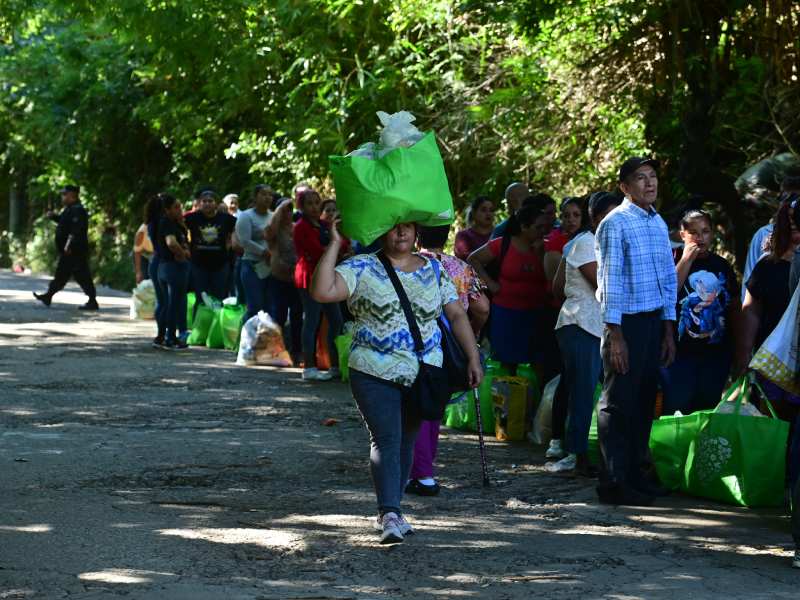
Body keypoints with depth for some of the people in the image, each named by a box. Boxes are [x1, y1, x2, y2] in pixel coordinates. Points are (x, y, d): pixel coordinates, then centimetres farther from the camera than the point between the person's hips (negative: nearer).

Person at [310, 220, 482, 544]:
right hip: (375, 372, -4)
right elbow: (322, 291, -17)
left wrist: (473, 358, 1)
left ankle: (389, 511, 22)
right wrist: (335, 244, -19)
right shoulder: (363, 268, -3)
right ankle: (390, 514, -22)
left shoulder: (433, 271, 9)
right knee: (386, 439, -15)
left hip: (424, 374, 4)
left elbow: (456, 314, 10)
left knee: (406, 441, 11)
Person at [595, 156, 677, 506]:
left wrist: (669, 330, 15)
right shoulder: (615, 224, -11)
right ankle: (613, 483, -3)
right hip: (626, 322, -7)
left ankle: (636, 473, 21)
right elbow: (610, 280, -13)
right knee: (618, 404, -5)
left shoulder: (659, 223, 12)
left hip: (654, 320, 8)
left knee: (644, 402, 13)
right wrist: (615, 335, -16)